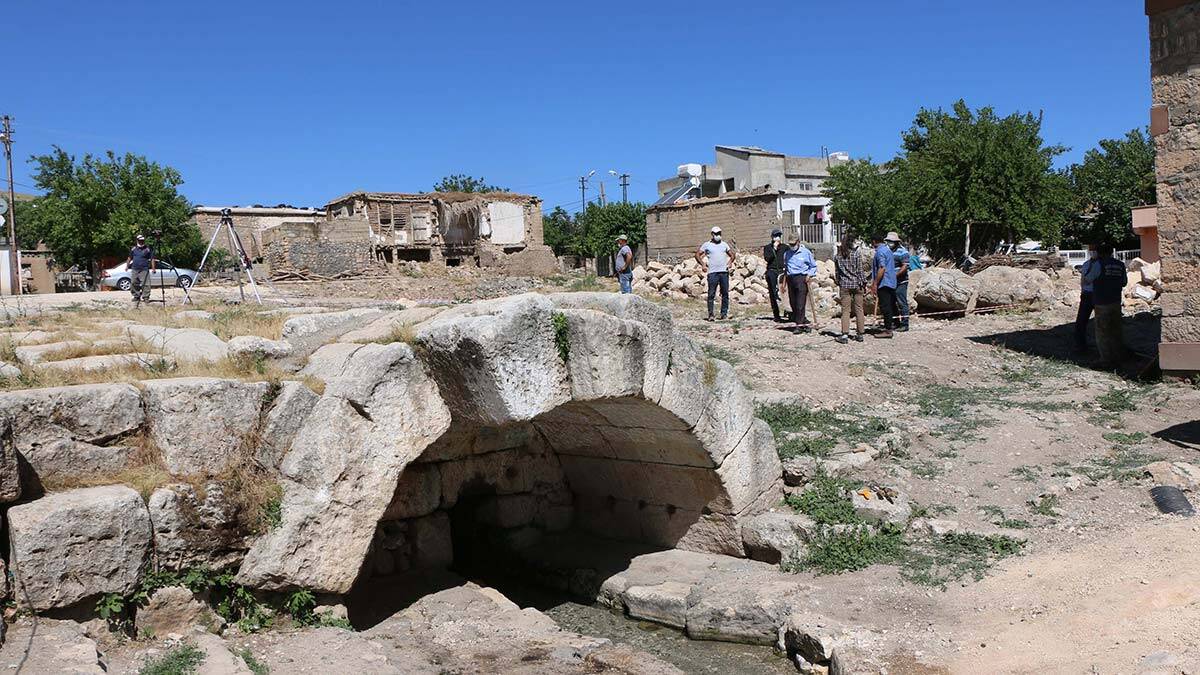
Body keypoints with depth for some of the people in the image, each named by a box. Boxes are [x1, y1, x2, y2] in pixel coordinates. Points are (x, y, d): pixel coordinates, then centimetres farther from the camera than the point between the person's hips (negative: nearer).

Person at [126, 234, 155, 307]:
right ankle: (136, 298, 18)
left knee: (146, 284, -12)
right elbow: (130, 258, 22)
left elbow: (152, 259, 1)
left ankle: (145, 298, -9)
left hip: (144, 270, -4)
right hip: (134, 270, 4)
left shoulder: (148, 249, 2)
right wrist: (127, 265, 17)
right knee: (134, 285, 8)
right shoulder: (133, 249, 12)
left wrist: (153, 268, -6)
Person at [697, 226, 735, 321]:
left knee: (725, 293, 2)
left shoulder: (724, 244, 16)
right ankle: (710, 314, -1)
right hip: (712, 273, -3)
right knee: (711, 294, -5)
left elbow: (733, 255, 23)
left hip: (724, 271, 3)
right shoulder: (706, 245, 7)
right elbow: (697, 255, 8)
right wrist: (703, 264, -3)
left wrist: (730, 262, 5)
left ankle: (724, 314, 7)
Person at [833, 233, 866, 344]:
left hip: (844, 285, 1)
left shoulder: (838, 256, 2)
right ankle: (860, 334, 11)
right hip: (857, 285, -1)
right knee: (858, 310, 7)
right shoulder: (857, 254, -5)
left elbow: (836, 273, 6)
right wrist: (864, 284, 2)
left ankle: (845, 335, -6)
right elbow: (860, 271, -5)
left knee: (845, 310, 2)